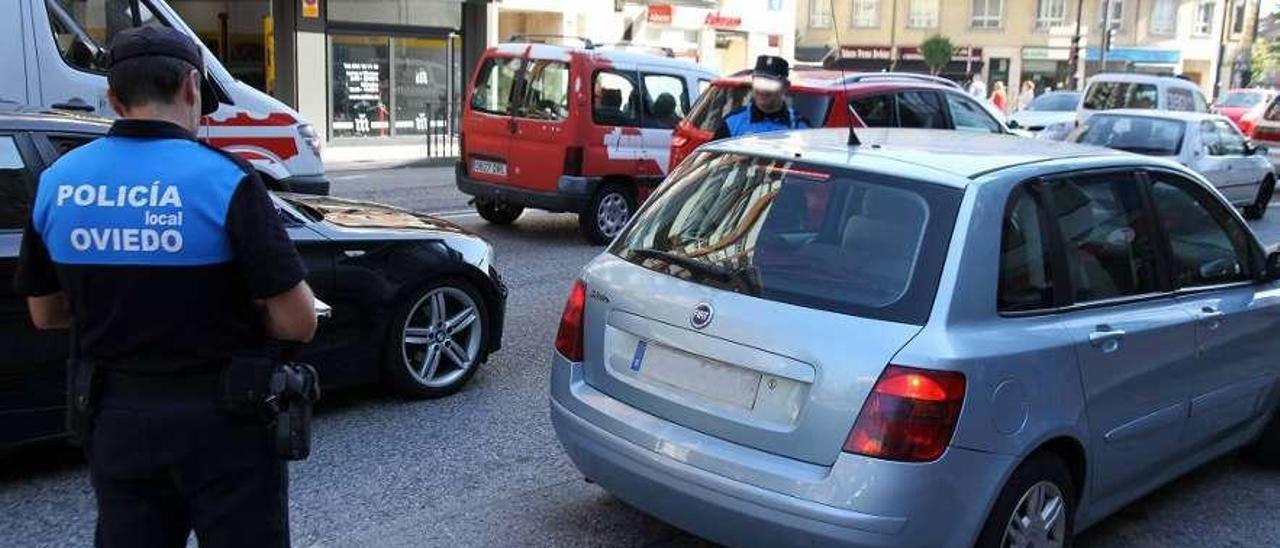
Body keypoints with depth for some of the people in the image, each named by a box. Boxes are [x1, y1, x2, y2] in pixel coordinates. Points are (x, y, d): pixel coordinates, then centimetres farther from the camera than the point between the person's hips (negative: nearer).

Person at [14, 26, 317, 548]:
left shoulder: (56, 182, -2)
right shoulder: (224, 178, -18)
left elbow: (45, 314, 10)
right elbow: (297, 323, -18)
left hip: (114, 420, 5)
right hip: (221, 420, -4)